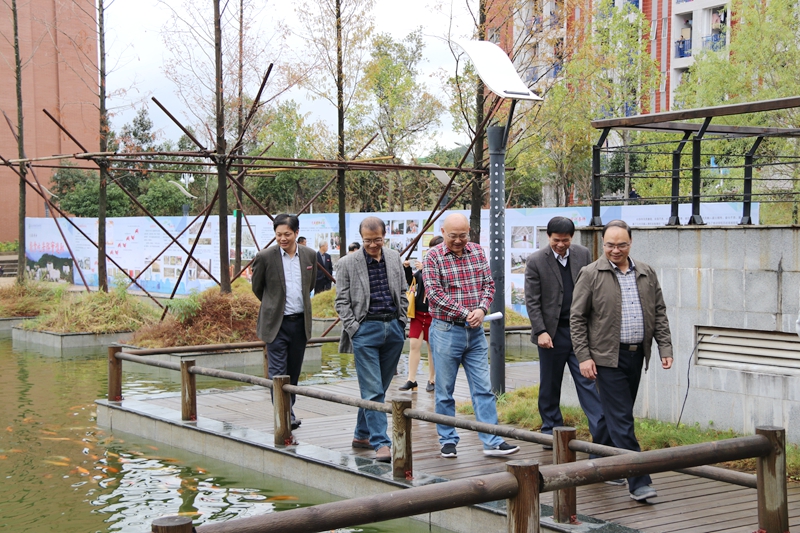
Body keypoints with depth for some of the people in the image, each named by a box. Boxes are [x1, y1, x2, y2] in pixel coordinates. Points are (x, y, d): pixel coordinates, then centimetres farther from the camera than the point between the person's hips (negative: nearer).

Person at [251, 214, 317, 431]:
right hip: (276, 323, -4)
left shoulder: (310, 255, 3)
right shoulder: (265, 257, -8)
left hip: (300, 322, 4)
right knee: (278, 373, -8)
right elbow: (257, 288, 8)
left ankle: (289, 409, 26)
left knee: (294, 372, 12)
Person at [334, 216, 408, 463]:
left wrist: (401, 323, 10)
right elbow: (341, 301, -1)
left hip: (393, 329, 5)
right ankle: (381, 444, -11)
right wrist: (353, 329, -9)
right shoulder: (347, 263, -2)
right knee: (372, 390, -9)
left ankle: (361, 435, 25)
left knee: (379, 388, 11)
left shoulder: (395, 258, 10)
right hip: (365, 331, -4)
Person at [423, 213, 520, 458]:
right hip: (446, 331, -4)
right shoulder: (433, 257, -7)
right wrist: (466, 313, -17)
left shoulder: (477, 251, 7)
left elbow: (488, 284, 8)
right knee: (444, 391, 4)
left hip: (475, 331, 4)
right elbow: (434, 293, -14)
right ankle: (448, 441, 16)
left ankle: (492, 442, 5)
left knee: (484, 389, 3)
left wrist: (482, 309, -12)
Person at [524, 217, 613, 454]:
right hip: (552, 332, -1)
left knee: (588, 382, -4)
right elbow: (532, 301, -5)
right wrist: (541, 331, -13)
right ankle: (551, 432, 22)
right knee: (550, 387, 9)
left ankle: (602, 435, -7)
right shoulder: (536, 261, -4)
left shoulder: (583, 254, 5)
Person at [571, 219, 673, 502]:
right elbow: (577, 318, -3)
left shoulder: (647, 274, 11)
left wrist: (665, 348, 4)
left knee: (620, 416, 13)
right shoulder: (590, 274, -3)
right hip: (608, 357, -5)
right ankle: (638, 482, -9)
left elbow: (659, 314, 14)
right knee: (621, 419, -8)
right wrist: (584, 356, -9)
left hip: (636, 355, 5)